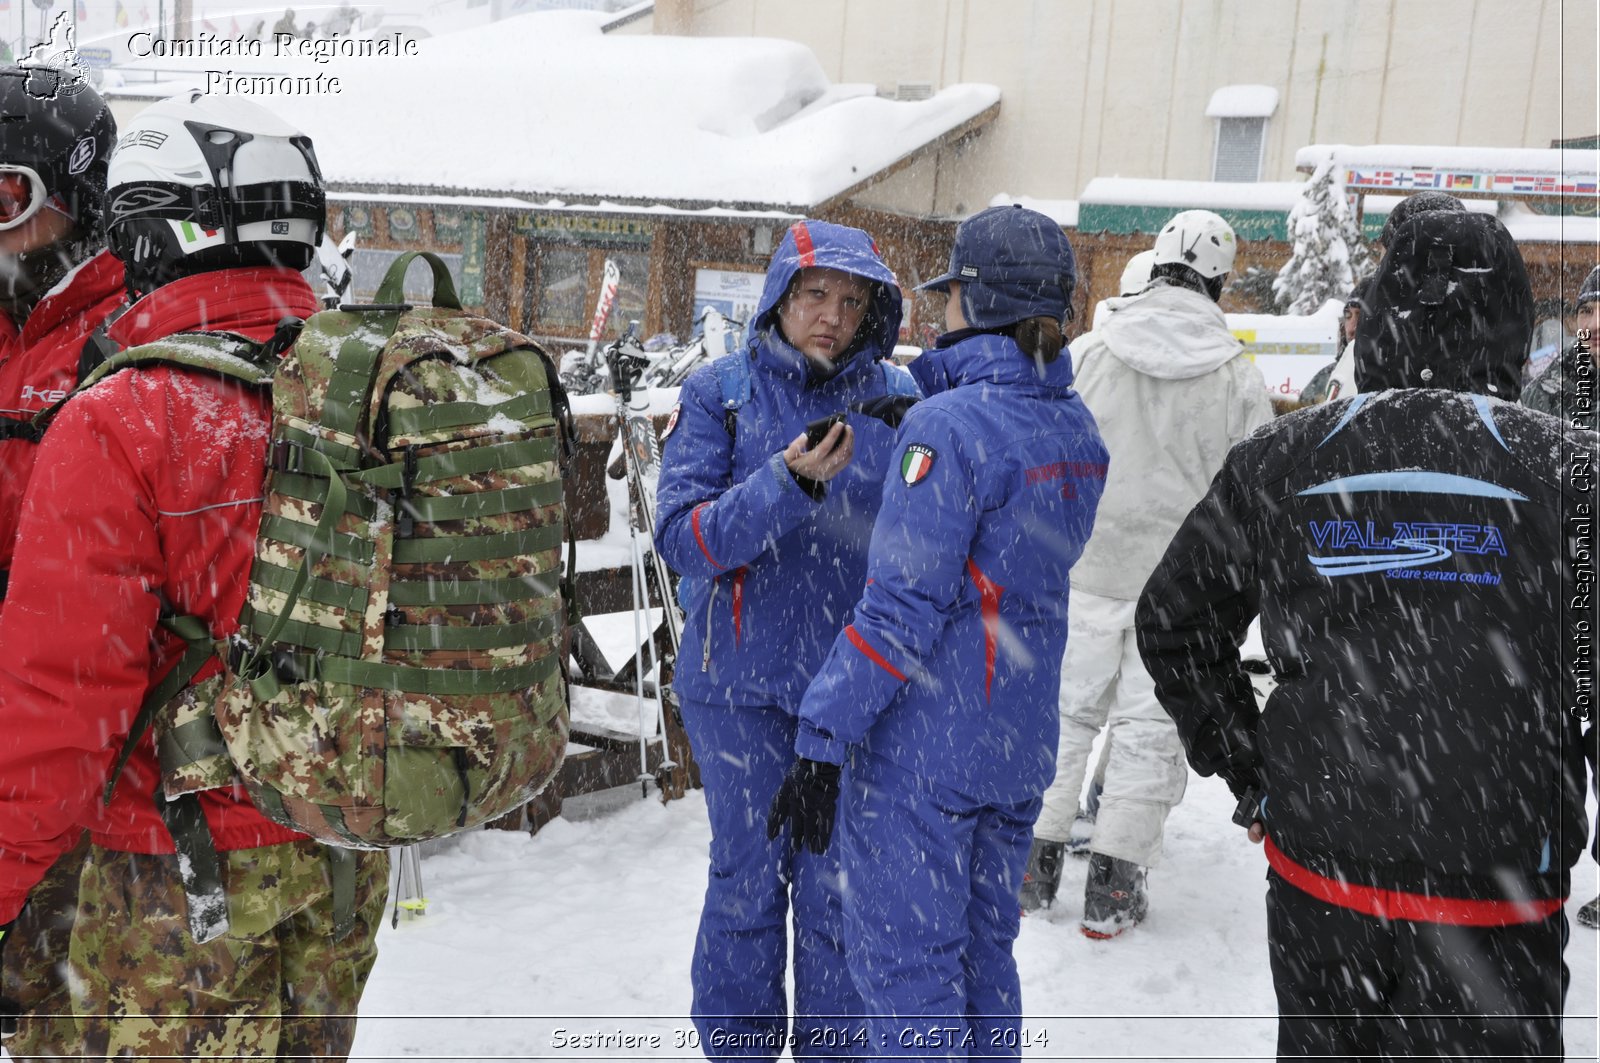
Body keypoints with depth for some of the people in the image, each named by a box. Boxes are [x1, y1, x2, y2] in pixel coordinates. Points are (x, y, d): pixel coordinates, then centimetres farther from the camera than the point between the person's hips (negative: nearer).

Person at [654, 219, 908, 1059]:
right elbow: (682, 537, -14)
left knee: (839, 883, 11)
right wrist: (788, 481, -26)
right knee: (747, 879, 11)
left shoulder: (896, 398, 1)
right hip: (743, 681, -1)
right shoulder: (720, 393, -4)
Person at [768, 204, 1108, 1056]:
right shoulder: (1076, 427, 5)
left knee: (906, 964, 6)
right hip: (1020, 740, 8)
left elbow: (901, 607, -22)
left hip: (924, 743, -8)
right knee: (982, 953, 21)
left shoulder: (947, 426, -19)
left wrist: (823, 740, -18)